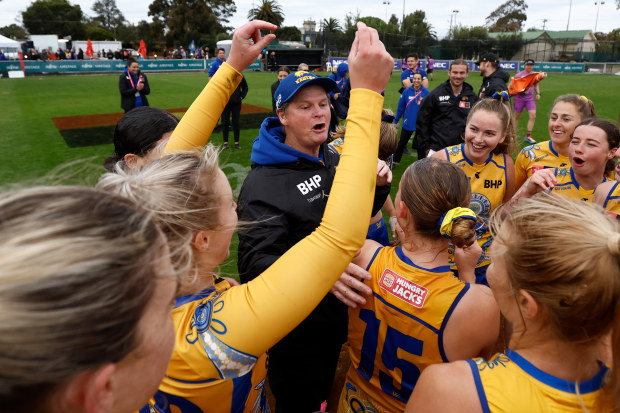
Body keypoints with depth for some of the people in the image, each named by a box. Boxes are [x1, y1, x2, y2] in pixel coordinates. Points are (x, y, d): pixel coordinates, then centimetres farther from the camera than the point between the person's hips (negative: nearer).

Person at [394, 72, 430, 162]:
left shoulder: (427, 93, -10)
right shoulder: (406, 91, -6)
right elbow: (400, 108, -1)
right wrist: (395, 121, 2)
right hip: (407, 124, 2)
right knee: (401, 144, 15)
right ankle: (395, 161, 32)